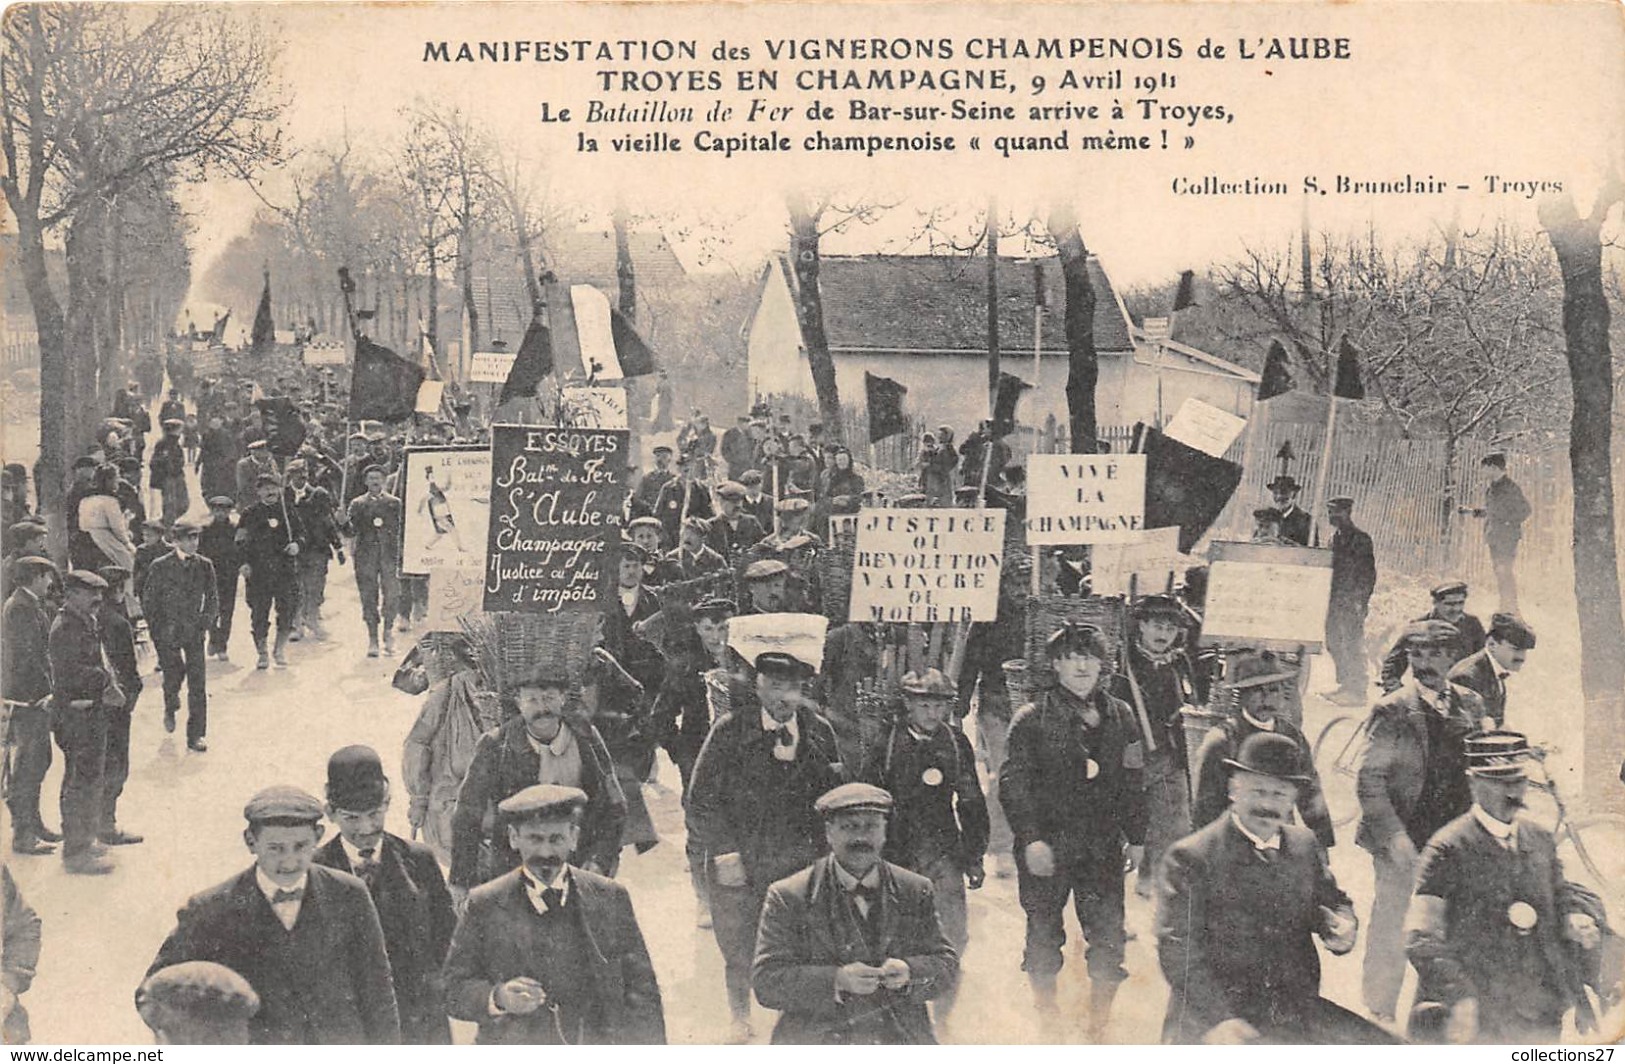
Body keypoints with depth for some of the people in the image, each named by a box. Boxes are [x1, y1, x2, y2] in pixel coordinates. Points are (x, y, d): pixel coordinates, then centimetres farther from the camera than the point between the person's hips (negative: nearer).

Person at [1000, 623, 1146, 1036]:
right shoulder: (1032, 719, -3)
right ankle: (1047, 1016, 23)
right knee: (1044, 936, 7)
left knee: (1109, 936, 1)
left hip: (1102, 846, 3)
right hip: (1047, 846, -2)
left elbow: (1133, 782, 13)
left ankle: (1099, 1023, 15)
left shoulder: (1120, 717, 8)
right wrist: (1031, 839, -15)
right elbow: (1013, 784, -7)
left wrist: (1136, 838, 10)